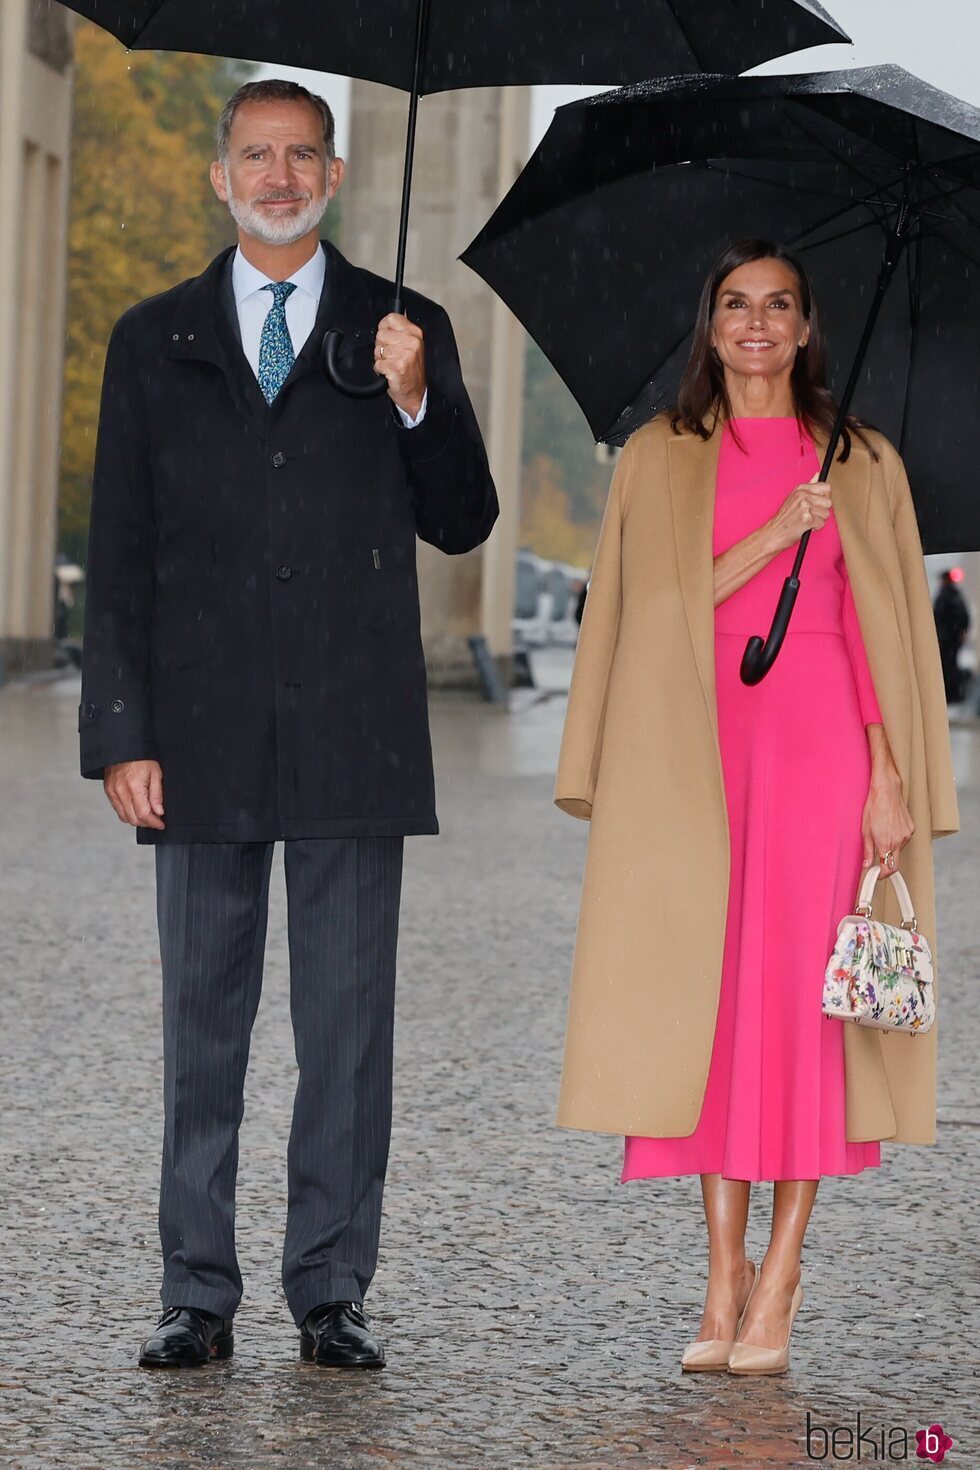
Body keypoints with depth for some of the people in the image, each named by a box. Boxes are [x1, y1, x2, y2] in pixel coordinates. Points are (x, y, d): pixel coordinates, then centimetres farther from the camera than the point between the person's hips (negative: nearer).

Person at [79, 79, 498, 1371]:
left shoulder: (404, 332, 9)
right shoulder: (154, 341, 10)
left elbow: (462, 525, 6)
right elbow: (120, 555, 7)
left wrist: (416, 400, -12)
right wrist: (120, 734, -1)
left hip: (353, 741, 0)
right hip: (202, 741, 1)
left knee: (348, 1028, 2)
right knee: (201, 1024, 5)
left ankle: (332, 1291, 9)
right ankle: (198, 1298, 11)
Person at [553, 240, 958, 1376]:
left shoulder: (863, 464, 11)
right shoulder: (659, 458, 12)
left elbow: (885, 633, 6)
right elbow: (654, 606, 1)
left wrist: (890, 775, -4)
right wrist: (777, 534, -8)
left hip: (820, 740, -1)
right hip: (702, 749, 1)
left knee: (803, 995, -6)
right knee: (709, 996, -3)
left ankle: (778, 1283, -2)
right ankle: (724, 1278, 4)